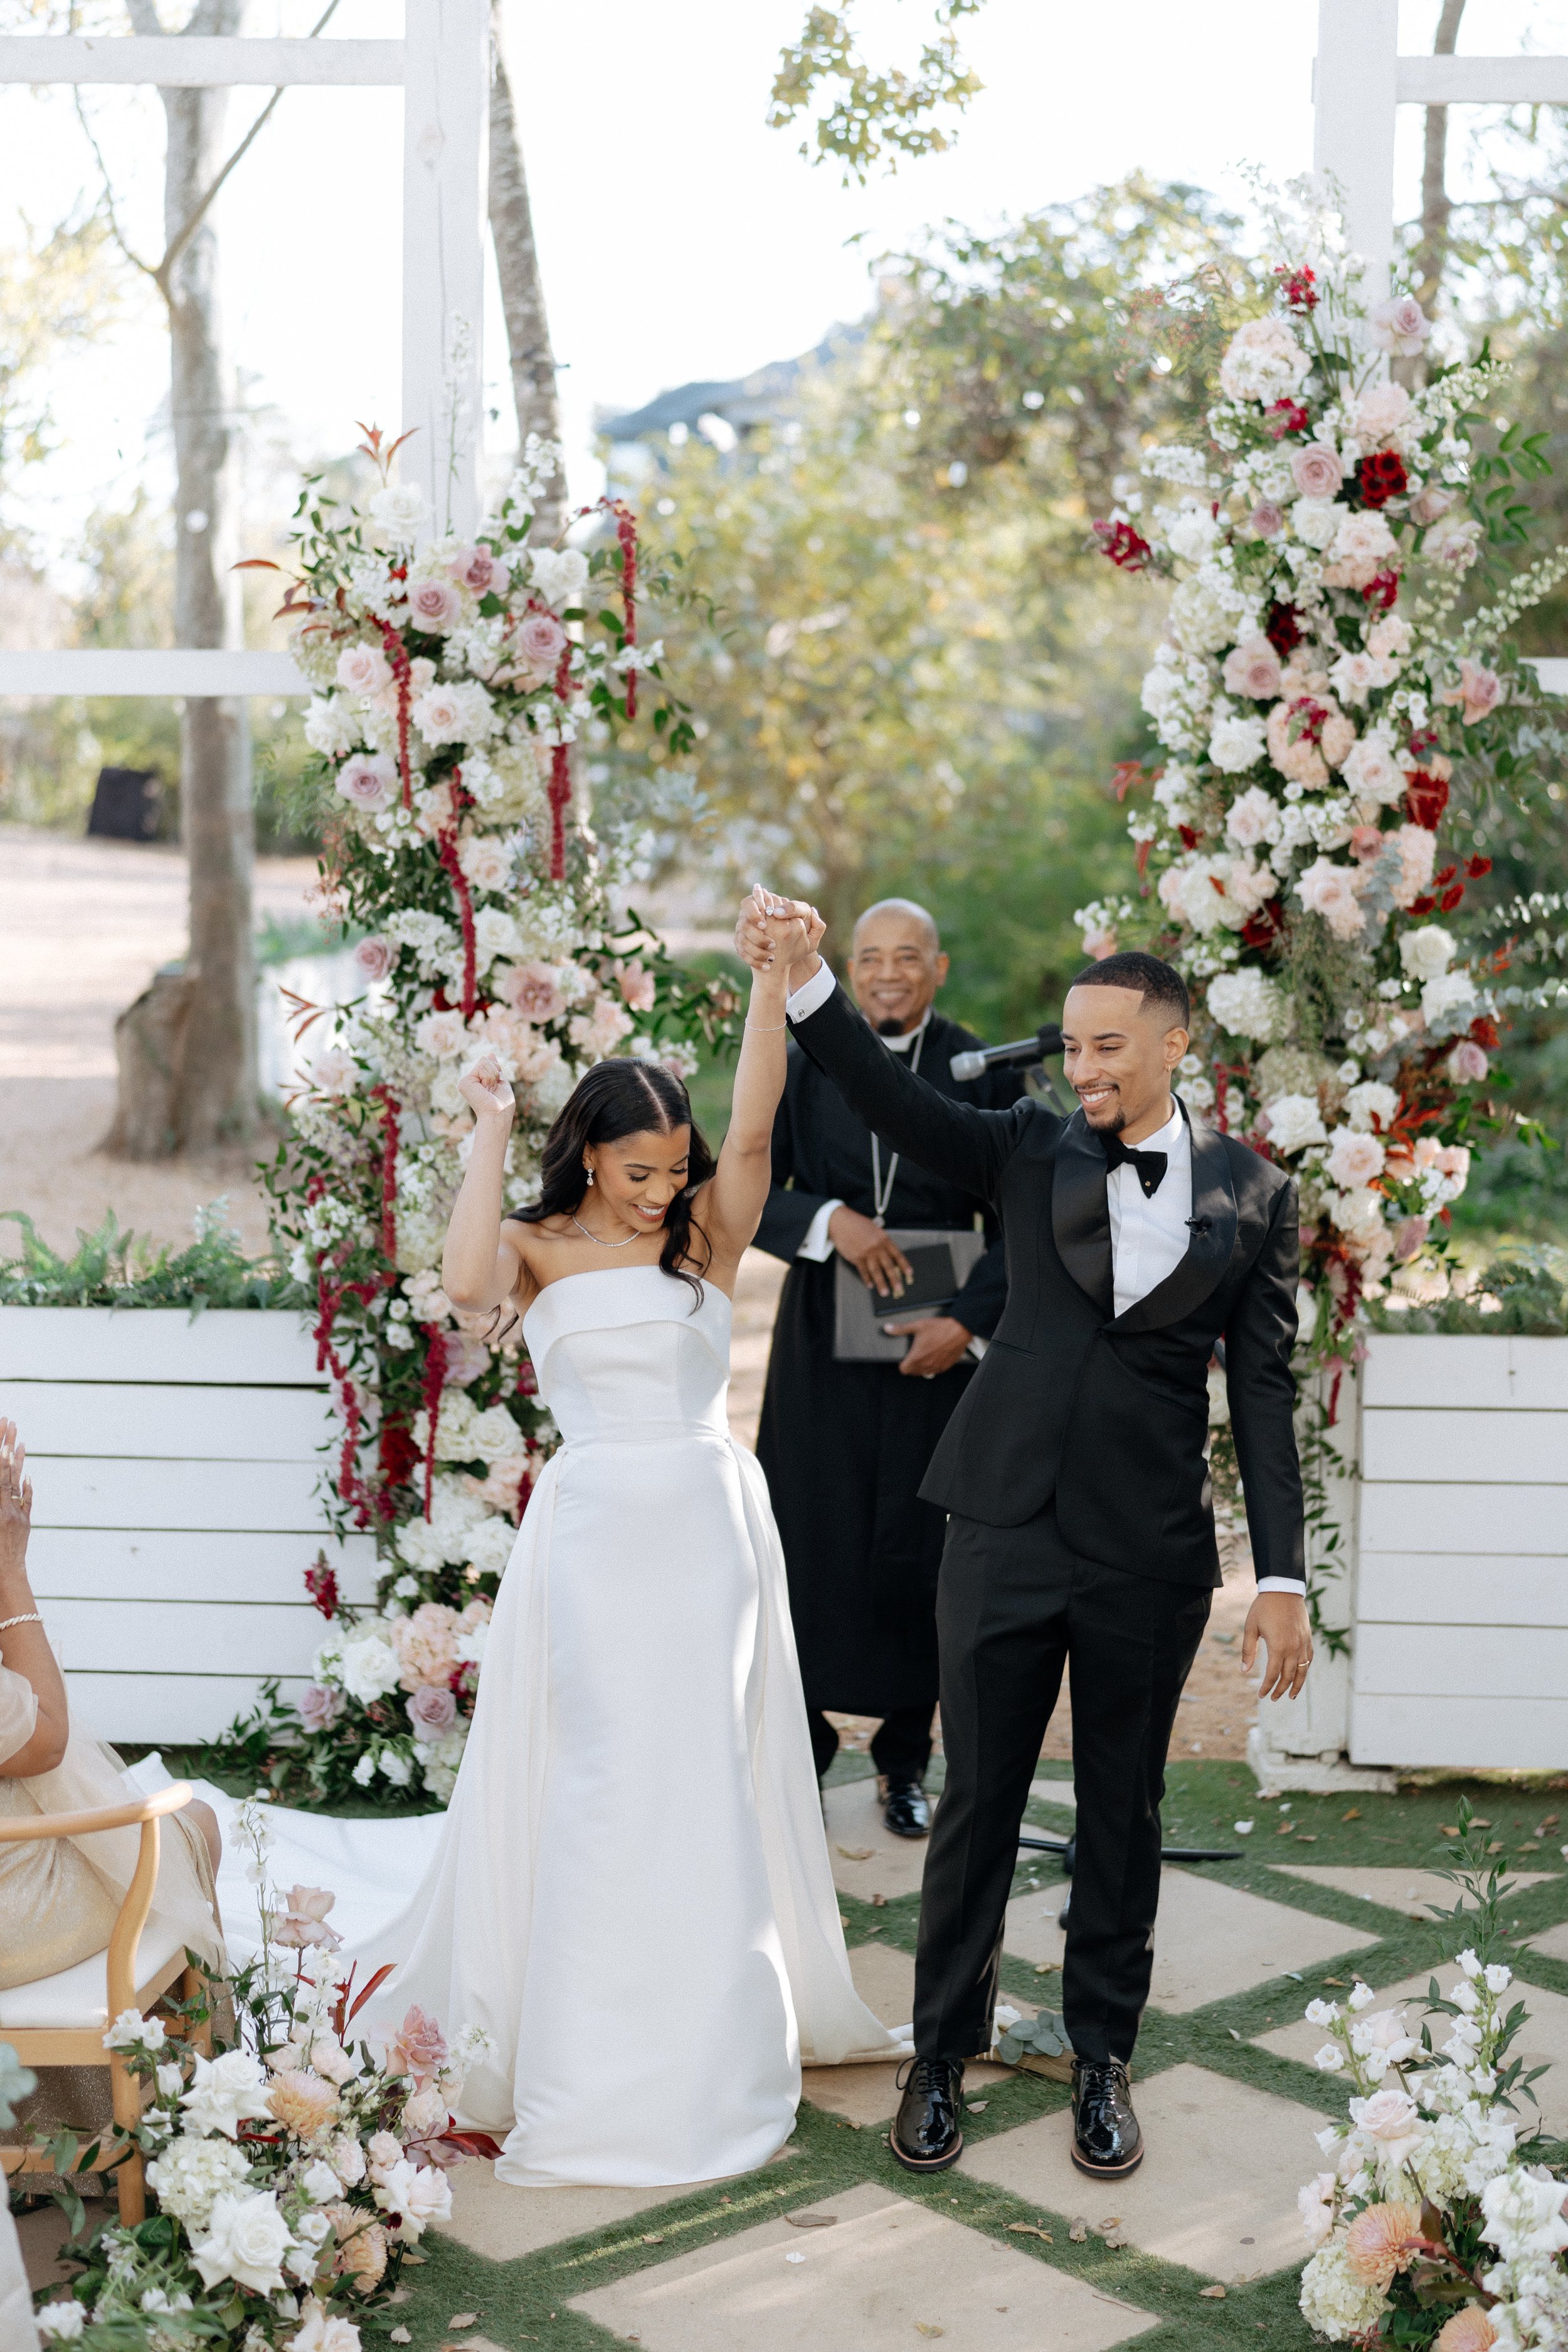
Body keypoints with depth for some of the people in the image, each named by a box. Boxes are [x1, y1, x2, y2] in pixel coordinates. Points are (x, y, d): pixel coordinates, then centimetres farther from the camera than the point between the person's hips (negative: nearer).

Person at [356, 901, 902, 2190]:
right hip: (595, 1526, -1)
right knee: (604, 1779, 2)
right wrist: (489, 1131, -15)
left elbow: (753, 1128, -13)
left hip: (710, 1521, 2)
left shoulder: (708, 1235, 4)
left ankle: (717, 2031, 25)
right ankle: (597, 2055, 14)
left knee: (710, 1778, 9)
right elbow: (467, 1281, -23)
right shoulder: (539, 1248, 1)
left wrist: (775, 978, -25)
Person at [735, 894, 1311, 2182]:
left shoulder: (1253, 1192, 1)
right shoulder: (1033, 1149, 1)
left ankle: (1103, 2056, 32)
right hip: (1008, 1533, 0)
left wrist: (1284, 1575, -2)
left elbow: (1263, 1390, 1)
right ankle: (943, 2053, 26)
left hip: (1152, 1556, 0)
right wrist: (804, 979, -30)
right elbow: (899, 1102, -14)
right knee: (978, 1804, 9)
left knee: (1123, 1813, 13)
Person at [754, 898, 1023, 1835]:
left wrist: (970, 1322, -10)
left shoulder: (986, 1074, 0)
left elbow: (1017, 1224, 2)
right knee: (811, 1536, 4)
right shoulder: (804, 1064, 2)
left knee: (917, 1543, 6)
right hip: (823, 1342, 1)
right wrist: (829, 1219, -18)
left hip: (938, 1344, 0)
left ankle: (906, 1760, 21)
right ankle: (804, 1745, 22)